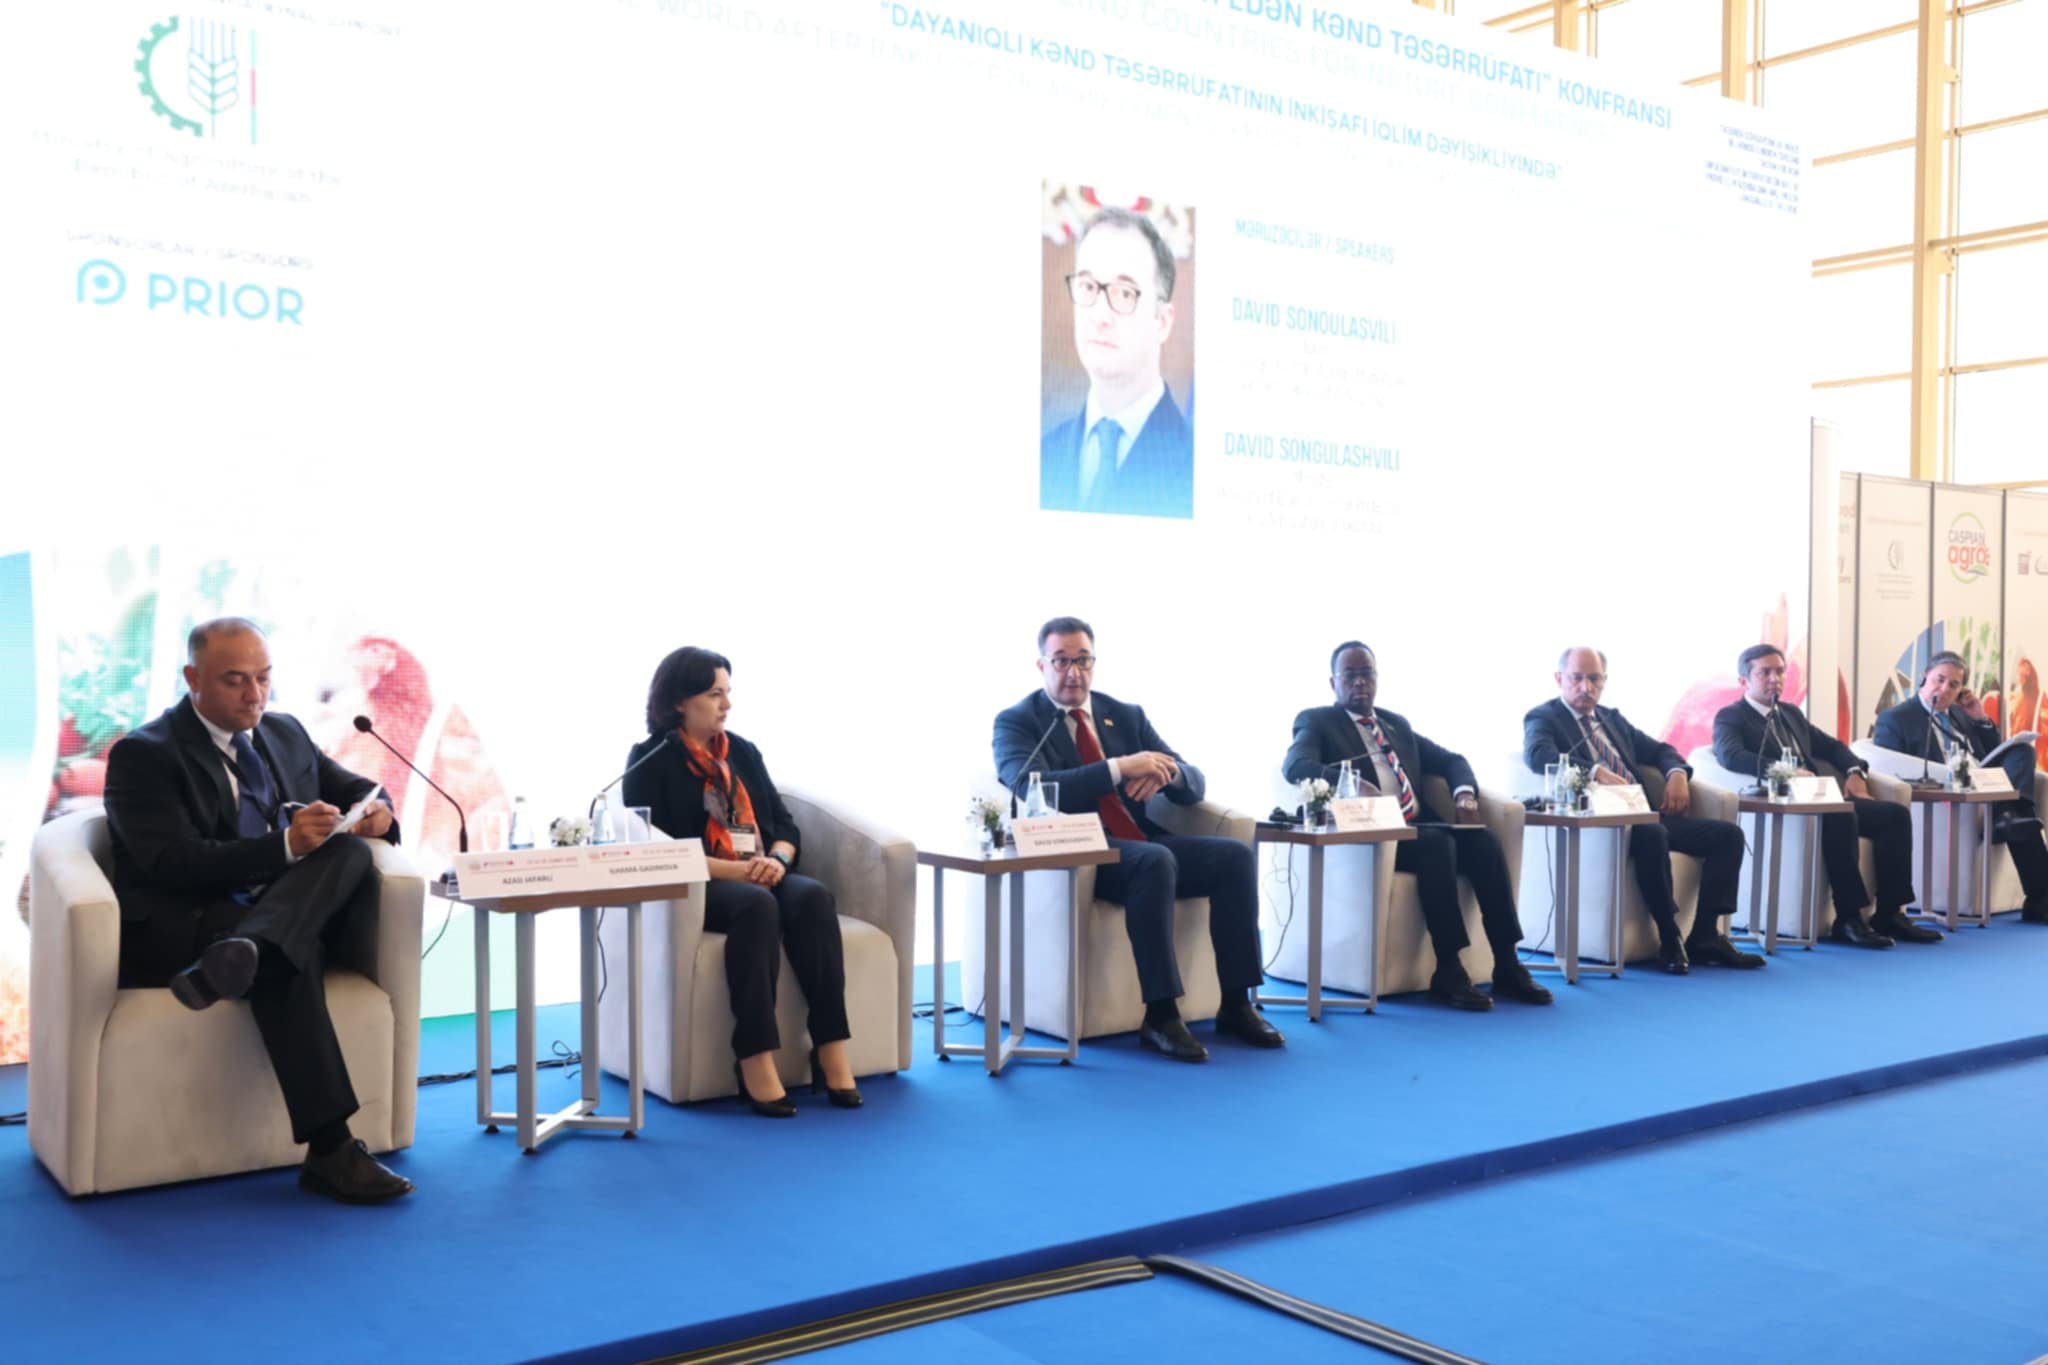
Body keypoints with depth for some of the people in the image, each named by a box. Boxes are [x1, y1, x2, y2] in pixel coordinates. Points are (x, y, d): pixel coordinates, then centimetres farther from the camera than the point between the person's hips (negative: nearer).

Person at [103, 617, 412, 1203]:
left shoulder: (285, 734, 18)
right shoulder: (144, 755, -3)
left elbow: (354, 788, 23)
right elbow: (174, 863, -15)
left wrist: (375, 810, -4)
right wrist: (285, 845, -28)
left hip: (289, 913, 5)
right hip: (180, 930, -5)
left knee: (351, 852, -25)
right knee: (294, 957, -36)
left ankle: (243, 956, -48)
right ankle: (330, 1150, -41)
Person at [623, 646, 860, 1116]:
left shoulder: (743, 751, 18)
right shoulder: (650, 760, 1)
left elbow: (785, 823, 15)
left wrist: (777, 858, -9)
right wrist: (732, 869, -20)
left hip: (759, 878, 5)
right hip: (694, 887, -5)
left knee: (813, 896, -28)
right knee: (756, 905, -37)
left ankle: (832, 1052, -33)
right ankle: (754, 1061, -39)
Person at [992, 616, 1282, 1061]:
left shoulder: (1127, 716, 16)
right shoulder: (1016, 723, 1)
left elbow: (1195, 787, 12)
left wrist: (1167, 770, -13)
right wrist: (1119, 768, -25)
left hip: (1144, 844, 6)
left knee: (1235, 855, -17)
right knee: (1155, 860, -35)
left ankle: (1236, 1004, -11)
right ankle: (1160, 1017, -30)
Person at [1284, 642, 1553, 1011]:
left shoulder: (1397, 724, 24)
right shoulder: (1316, 722, 5)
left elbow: (1451, 760, 24)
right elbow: (1296, 765, -16)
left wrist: (1465, 796, 0)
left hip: (1418, 827, 6)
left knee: (1483, 840, -21)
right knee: (1436, 843, -33)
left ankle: (1507, 965, -21)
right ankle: (1448, 970, -29)